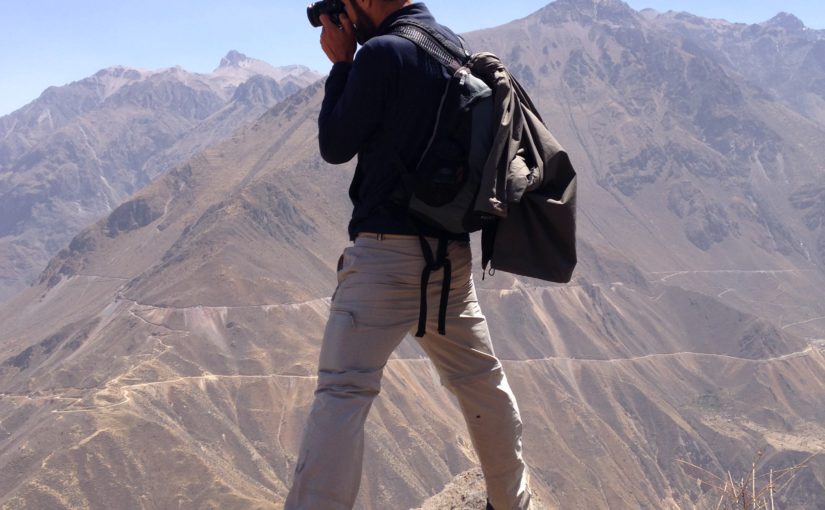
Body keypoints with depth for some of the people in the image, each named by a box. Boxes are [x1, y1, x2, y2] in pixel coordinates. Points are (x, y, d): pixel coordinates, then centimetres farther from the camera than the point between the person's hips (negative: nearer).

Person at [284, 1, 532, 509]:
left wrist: (341, 64, 3)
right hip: (452, 248, 8)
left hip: (388, 246, -8)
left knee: (344, 390, -11)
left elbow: (336, 146, -5)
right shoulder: (456, 48, 12)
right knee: (482, 378, 19)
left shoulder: (381, 53, -12)